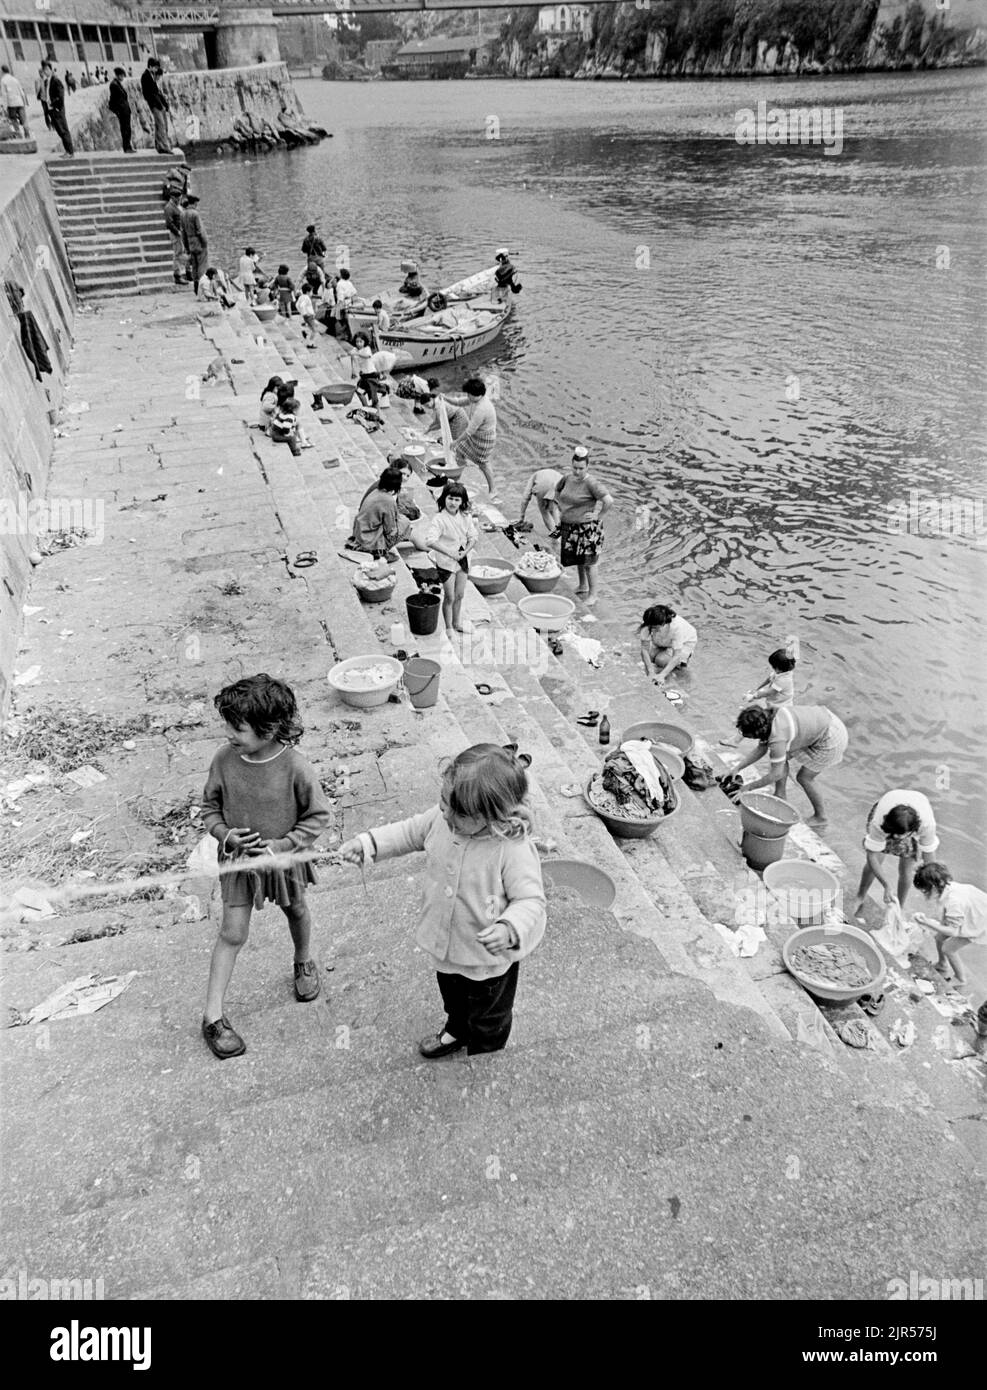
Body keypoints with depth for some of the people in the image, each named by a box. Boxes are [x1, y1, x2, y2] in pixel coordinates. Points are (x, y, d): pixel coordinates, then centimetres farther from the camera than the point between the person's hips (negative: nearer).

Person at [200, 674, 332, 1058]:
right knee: (232, 934, 4)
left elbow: (319, 816, -15)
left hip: (284, 859, -1)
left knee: (296, 912, 25)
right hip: (238, 860, 1)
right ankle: (213, 1016, 17)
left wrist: (282, 846, -22)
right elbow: (209, 805, -2)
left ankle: (304, 963, 55)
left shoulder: (296, 768, -27)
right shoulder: (224, 759, -18)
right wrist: (224, 835, -19)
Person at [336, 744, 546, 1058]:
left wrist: (508, 928, -47)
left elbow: (531, 900, -30)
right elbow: (408, 833, -1)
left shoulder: (515, 851, -37)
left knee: (488, 1017, 26)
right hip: (447, 946, 6)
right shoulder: (442, 819, -19)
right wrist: (367, 843, -10)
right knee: (453, 997, 36)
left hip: (488, 959, -5)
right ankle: (457, 1031, 67)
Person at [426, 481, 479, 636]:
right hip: (445, 562, -5)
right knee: (450, 597, 4)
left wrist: (465, 552, -15)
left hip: (462, 559, 5)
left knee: (459, 595, 17)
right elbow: (430, 541, -31)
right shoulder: (439, 519, -20)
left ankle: (457, 623, 37)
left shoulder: (465, 516, -3)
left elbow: (473, 537, 1)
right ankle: (449, 628, 20)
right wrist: (450, 553, -30)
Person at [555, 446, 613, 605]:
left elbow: (609, 501, -28)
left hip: (587, 528, -7)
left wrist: (598, 516, -18)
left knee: (588, 562, 2)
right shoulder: (567, 478, 1)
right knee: (577, 559, 21)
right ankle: (582, 586, 41)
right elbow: (557, 492, 22)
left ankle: (592, 595, 15)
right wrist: (561, 510, 14)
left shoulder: (591, 484, -20)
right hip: (569, 526, 7)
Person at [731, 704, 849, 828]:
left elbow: (776, 774, -22)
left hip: (831, 737, -9)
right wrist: (737, 769, 1)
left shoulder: (777, 738, -31)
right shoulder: (767, 719, -6)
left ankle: (820, 816, 22)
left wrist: (749, 787, -13)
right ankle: (780, 795, 21)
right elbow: (761, 750, 6)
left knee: (804, 777, 2)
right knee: (781, 756, 7)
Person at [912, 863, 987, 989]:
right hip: (972, 917, 8)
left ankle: (962, 980, 16)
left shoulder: (954, 902, -38)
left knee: (948, 947, -5)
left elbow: (953, 931, -31)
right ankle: (942, 966, 36)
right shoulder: (947, 888, -14)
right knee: (940, 937, 11)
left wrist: (927, 923, -35)